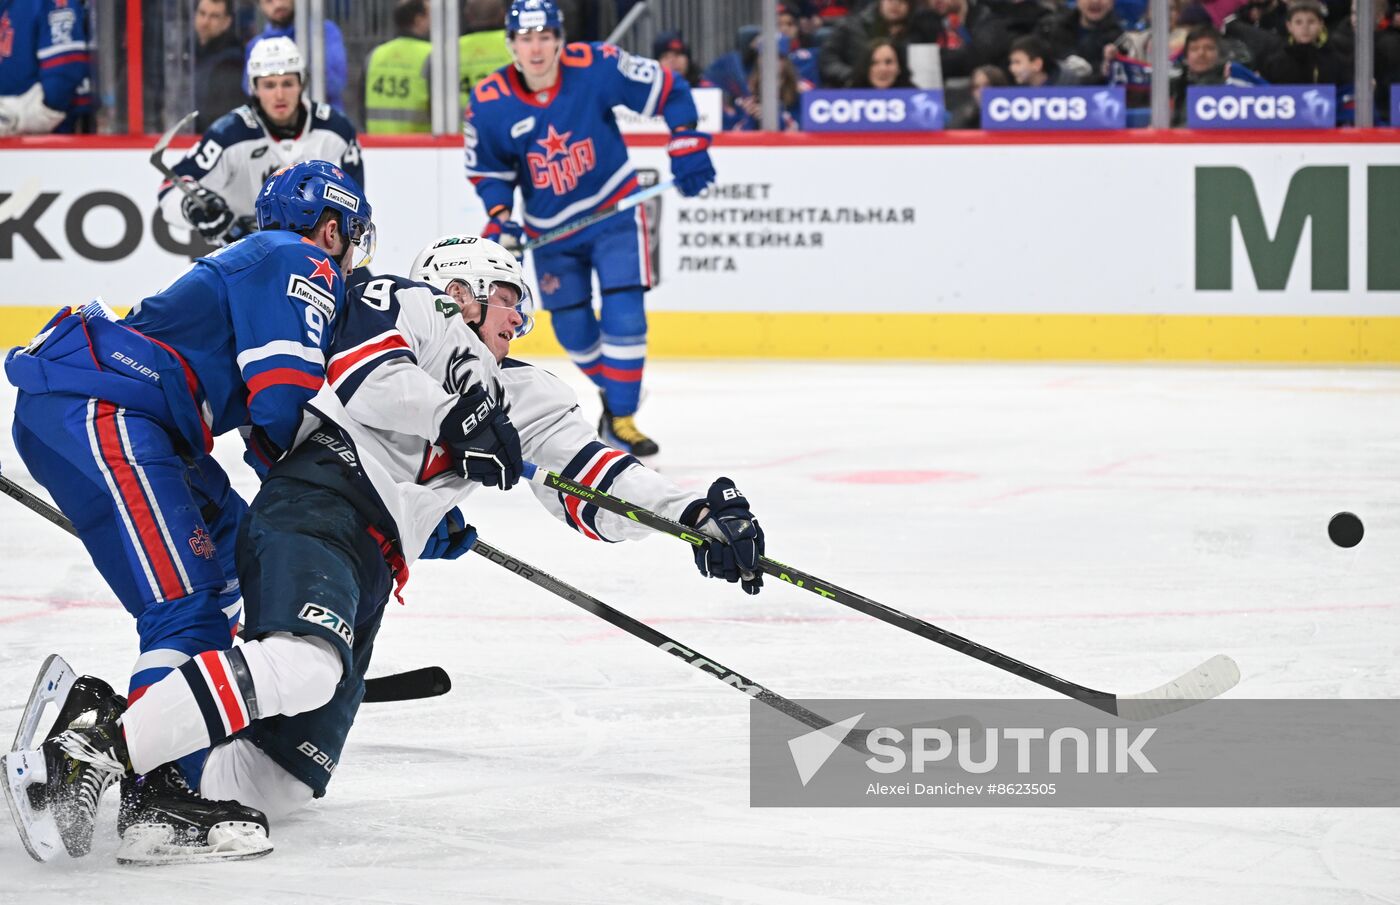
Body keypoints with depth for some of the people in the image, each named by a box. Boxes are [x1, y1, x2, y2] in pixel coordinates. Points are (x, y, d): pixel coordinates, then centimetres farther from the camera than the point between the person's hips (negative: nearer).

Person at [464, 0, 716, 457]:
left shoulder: (597, 67, -20)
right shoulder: (489, 103, -15)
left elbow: (668, 89, -9)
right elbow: (487, 167, 0)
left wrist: (687, 146, -14)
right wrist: (499, 217, -14)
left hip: (613, 209, -2)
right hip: (551, 229, 2)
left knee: (623, 314, -13)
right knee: (572, 328, 8)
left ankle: (621, 418, -4)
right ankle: (616, 390, 36)